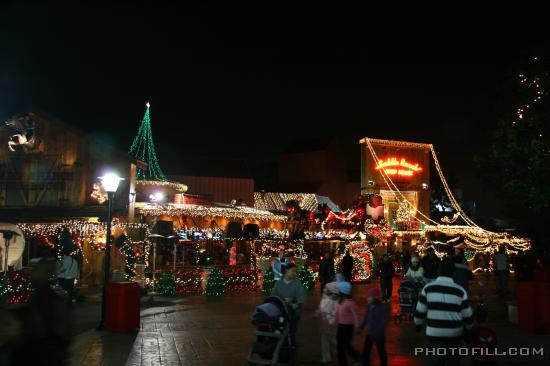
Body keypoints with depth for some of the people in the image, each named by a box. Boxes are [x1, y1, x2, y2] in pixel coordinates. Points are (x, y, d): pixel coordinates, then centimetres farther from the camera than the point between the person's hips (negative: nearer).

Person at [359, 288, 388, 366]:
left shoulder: (383, 308, -19)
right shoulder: (369, 306, -3)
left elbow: (384, 322, -18)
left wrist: (376, 333, -23)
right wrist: (361, 327, 3)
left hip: (379, 335, -5)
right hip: (369, 333, 6)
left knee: (381, 352, 12)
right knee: (366, 351, 12)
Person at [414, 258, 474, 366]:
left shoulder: (428, 288, -9)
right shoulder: (460, 291, -8)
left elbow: (420, 310, -3)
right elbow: (467, 315, -1)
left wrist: (418, 324, 16)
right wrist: (469, 328, 18)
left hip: (434, 333, -1)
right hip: (455, 333, 2)